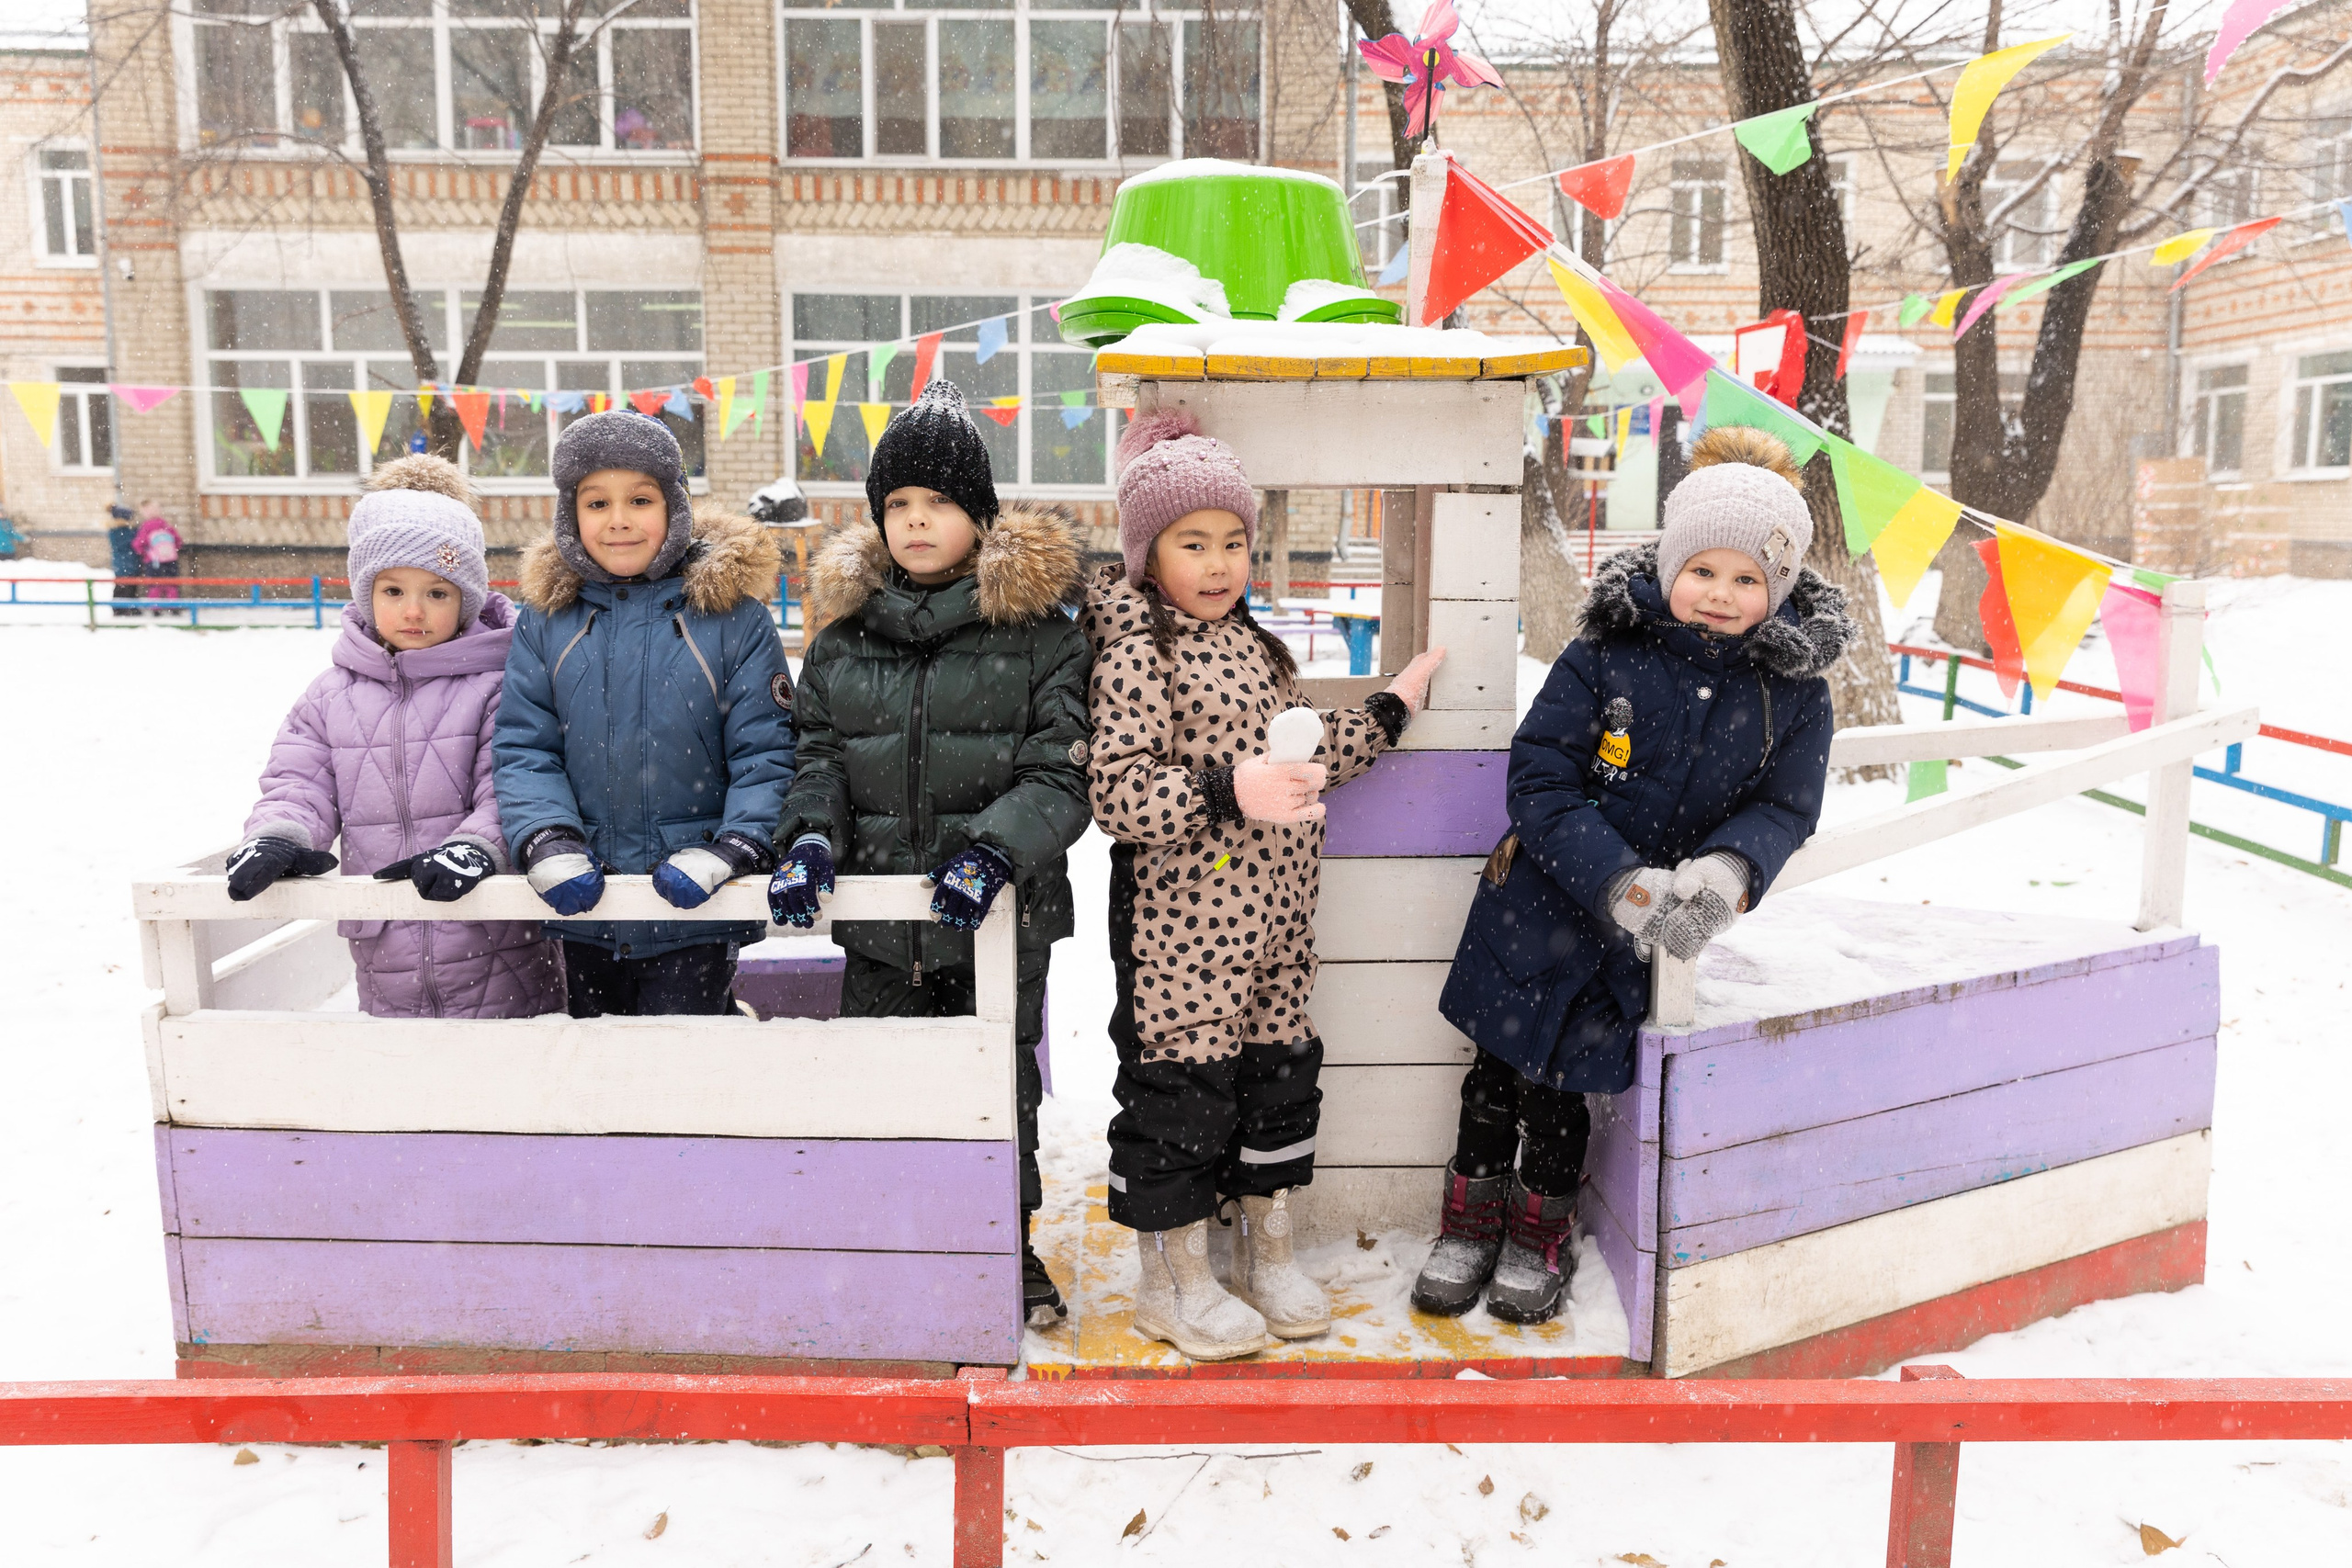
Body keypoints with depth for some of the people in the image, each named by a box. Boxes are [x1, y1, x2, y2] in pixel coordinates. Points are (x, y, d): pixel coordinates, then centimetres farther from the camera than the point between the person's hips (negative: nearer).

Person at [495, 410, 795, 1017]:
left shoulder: (732, 614, -5)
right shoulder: (545, 619, 2)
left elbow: (765, 755, -6)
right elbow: (524, 749, 2)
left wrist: (728, 853, -18)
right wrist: (550, 848, -13)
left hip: (695, 907, -3)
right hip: (582, 902, 4)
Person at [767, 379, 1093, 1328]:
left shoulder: (1037, 630, -5)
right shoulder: (845, 632, 6)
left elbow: (1062, 772, -10)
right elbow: (818, 754, 8)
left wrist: (996, 848, -25)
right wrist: (813, 833, -11)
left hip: (998, 919, -3)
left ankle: (1008, 1247, 33)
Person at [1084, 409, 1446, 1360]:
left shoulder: (1251, 642, 15)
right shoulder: (1137, 650, -11)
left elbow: (1305, 763, 22)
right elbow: (1117, 793, -20)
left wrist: (1390, 710, 25)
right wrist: (1227, 790, -30)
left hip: (1273, 919, 8)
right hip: (1183, 923, -8)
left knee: (1277, 1069, 15)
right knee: (1180, 1081, 2)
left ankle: (1268, 1254, 32)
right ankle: (1173, 1282, 19)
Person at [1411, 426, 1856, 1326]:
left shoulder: (1794, 691, -6)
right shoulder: (1604, 657, -14)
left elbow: (1782, 807, -1)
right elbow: (1541, 782, -16)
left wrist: (1724, 872, -24)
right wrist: (1625, 885, -27)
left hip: (1640, 942, 1)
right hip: (1542, 906, -1)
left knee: (1565, 1076, 12)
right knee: (1502, 1061, 13)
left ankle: (1539, 1233, 37)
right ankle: (1473, 1218, 36)